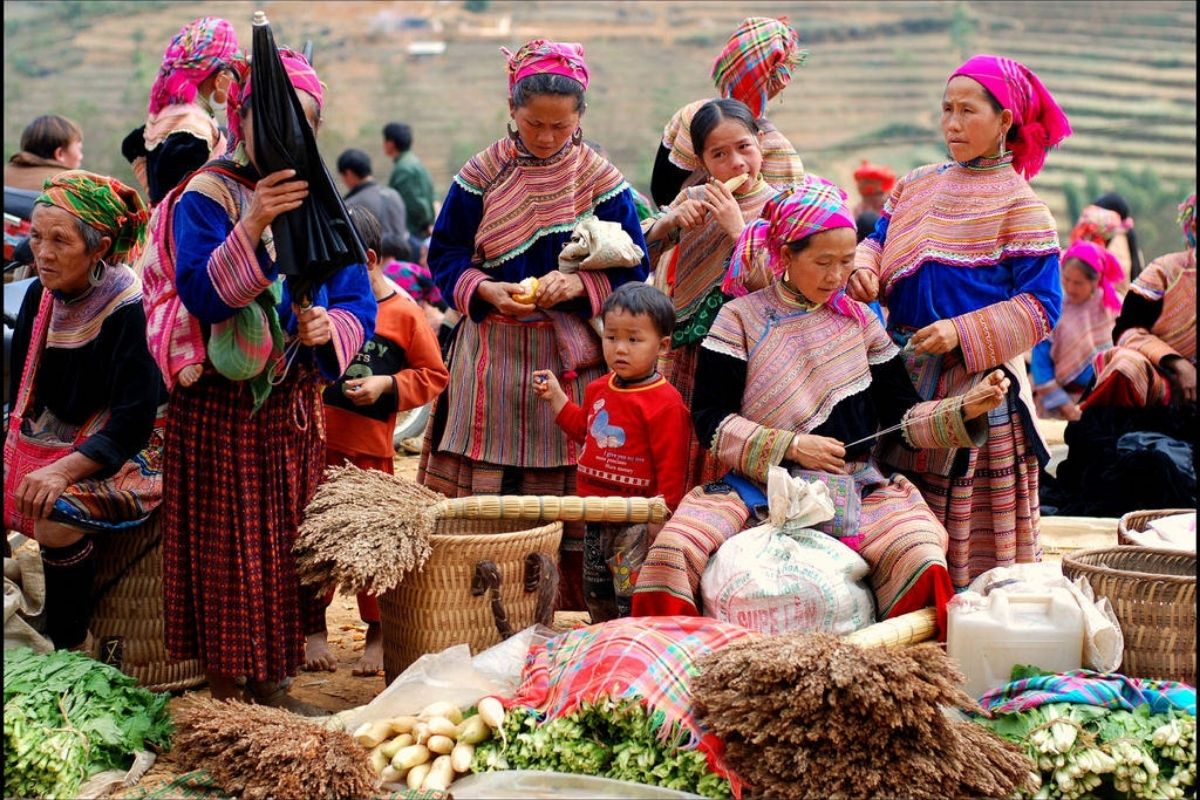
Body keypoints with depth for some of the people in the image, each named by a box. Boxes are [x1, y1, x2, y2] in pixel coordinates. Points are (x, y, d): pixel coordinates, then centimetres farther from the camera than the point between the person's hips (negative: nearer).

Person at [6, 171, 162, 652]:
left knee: (56, 516, -32)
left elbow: (133, 423, -23)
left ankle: (73, 649, -13)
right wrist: (16, 450, -7)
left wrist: (64, 470, -34)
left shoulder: (128, 310, -20)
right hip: (54, 440, 7)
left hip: (129, 452, -7)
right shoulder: (41, 297, 1)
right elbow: (23, 394, 10)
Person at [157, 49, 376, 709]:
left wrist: (328, 327, -18)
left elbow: (359, 306, 4)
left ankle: (272, 690, 23)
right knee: (226, 551, 0)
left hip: (295, 407, 5)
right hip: (219, 405, -5)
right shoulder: (207, 198, -7)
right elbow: (202, 294, -21)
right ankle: (225, 698, 12)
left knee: (287, 549, 10)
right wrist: (252, 226, -31)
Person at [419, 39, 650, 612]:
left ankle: (577, 611, 12)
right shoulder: (481, 176, 1)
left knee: (575, 491, 1)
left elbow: (632, 269, 2)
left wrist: (579, 284, -16)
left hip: (574, 360, 0)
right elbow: (444, 255, 5)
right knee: (486, 494, 1)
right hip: (494, 357, 0)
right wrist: (483, 289, -14)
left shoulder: (602, 182, 1)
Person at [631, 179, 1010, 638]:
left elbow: (903, 417, 11)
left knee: (918, 551, -29)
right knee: (673, 546, -28)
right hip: (757, 486, -2)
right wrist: (791, 446, -13)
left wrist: (969, 408, -6)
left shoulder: (859, 321, 12)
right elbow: (710, 419, -3)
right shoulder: (741, 319, 3)